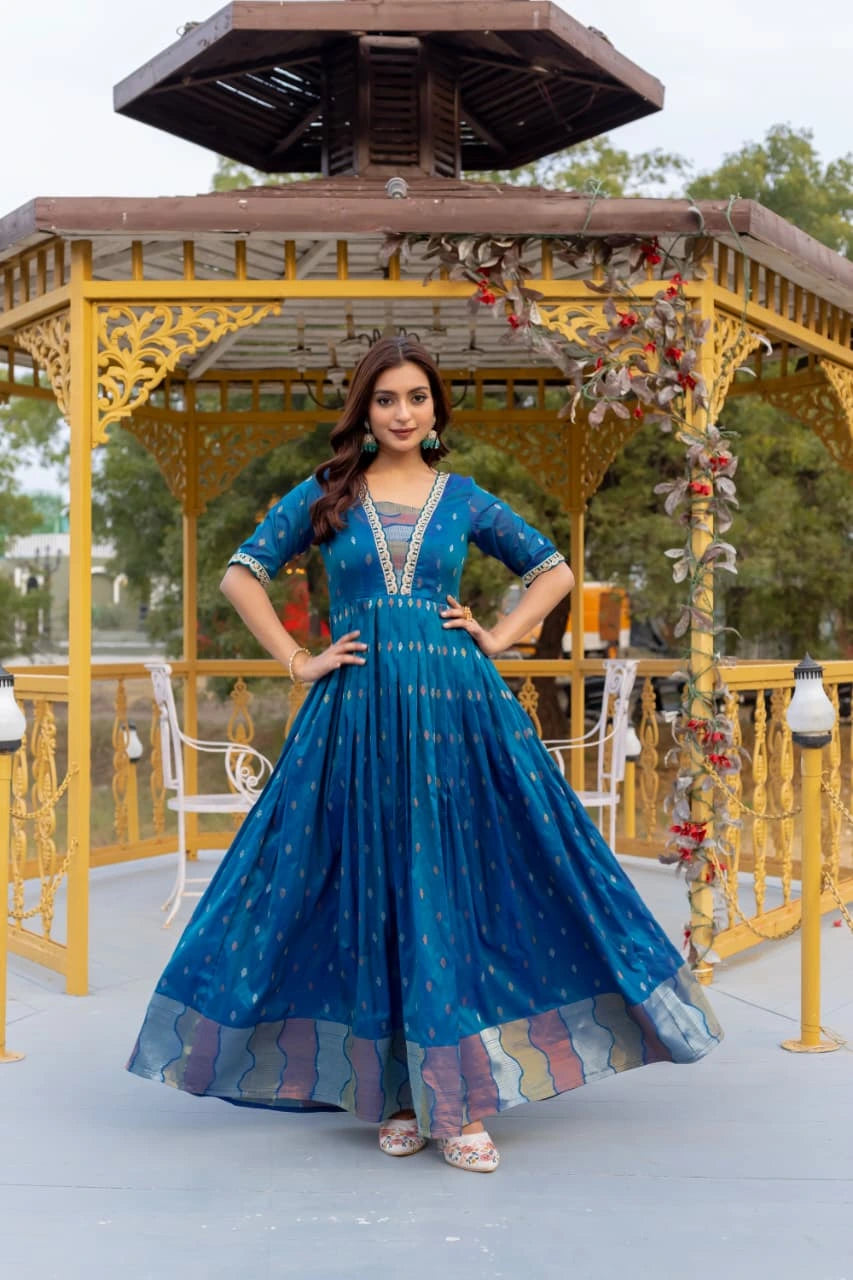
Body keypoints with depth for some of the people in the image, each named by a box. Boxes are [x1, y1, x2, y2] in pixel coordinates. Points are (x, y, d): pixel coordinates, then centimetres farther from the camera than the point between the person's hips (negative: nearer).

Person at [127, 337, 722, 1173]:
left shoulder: (464, 499, 10)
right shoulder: (325, 494, 8)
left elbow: (554, 572, 17)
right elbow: (241, 576, 9)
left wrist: (498, 637, 4)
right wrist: (297, 661, 0)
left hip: (456, 710, 0)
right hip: (358, 716, 0)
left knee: (456, 893, 0)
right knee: (376, 895, 4)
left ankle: (458, 1101, 9)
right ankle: (398, 1095, 16)